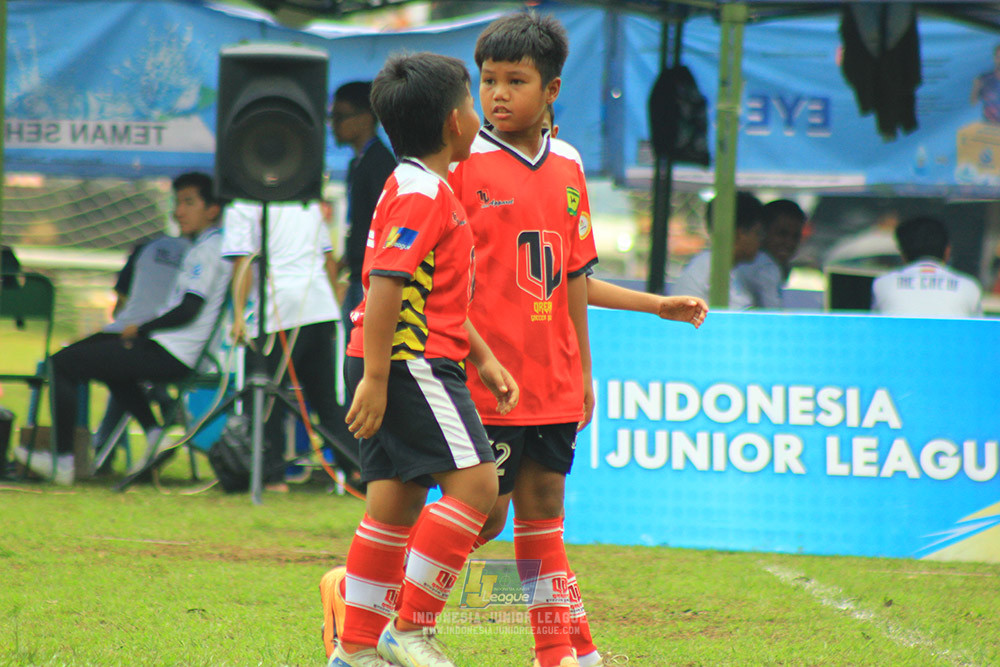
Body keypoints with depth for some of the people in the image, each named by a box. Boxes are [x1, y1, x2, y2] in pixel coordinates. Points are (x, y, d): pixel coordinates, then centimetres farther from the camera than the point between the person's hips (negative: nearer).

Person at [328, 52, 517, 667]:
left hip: (411, 364, 11)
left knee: (396, 499, 10)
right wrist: (375, 377, -24)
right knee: (473, 480, -14)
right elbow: (385, 283, -21)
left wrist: (484, 360, 23)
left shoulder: (428, 191, 20)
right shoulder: (421, 194, -14)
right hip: (409, 362, -11)